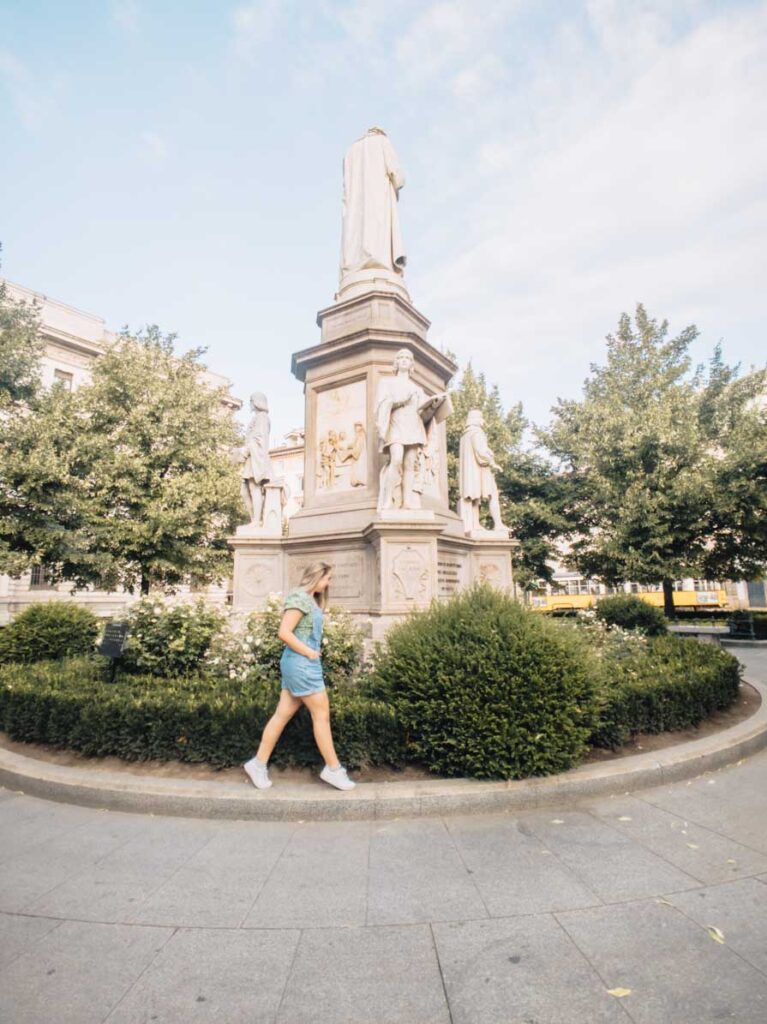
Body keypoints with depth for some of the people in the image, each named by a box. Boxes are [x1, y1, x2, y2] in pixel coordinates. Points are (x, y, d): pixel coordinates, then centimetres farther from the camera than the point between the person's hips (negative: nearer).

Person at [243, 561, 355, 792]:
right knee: (322, 714, 0)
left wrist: (310, 653, 0)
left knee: (283, 714, 12)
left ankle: (258, 763, 20)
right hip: (301, 664, -9)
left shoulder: (310, 599, 14)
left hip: (302, 664, 9)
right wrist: (308, 652, -15)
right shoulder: (299, 597, -16)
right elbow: (284, 633, -22)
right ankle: (333, 769, 11)